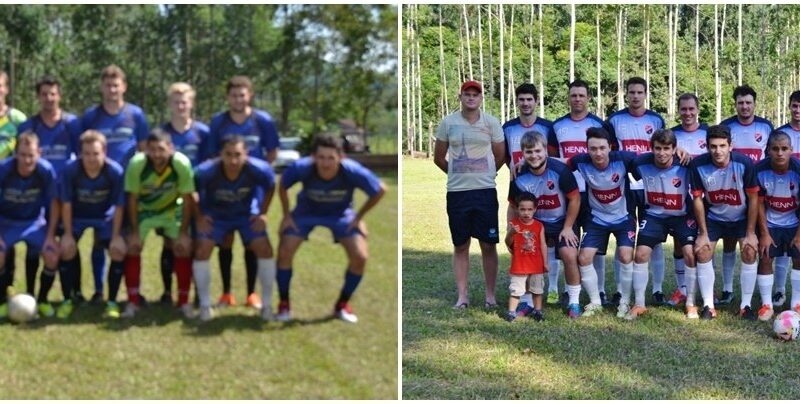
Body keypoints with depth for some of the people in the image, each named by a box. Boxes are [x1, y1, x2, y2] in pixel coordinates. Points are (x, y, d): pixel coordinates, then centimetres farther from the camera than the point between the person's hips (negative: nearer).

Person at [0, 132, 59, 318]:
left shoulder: (46, 170, -21)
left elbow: (53, 204, -8)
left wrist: (50, 236, -10)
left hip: (34, 221, 1)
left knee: (52, 256, -19)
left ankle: (42, 300, 5)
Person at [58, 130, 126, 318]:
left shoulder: (115, 171, -28)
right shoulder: (70, 170, -28)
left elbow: (118, 206, -18)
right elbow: (66, 204, -17)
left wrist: (116, 236, -17)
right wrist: (68, 234, -15)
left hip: (105, 217, 0)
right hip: (77, 216, 0)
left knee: (118, 252, -14)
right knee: (67, 250, -15)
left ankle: (112, 302, 1)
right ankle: (67, 301, 3)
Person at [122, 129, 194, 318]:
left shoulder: (182, 164, -31)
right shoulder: (136, 164, -31)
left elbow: (187, 199, -19)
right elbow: (132, 199, -18)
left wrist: (183, 233, -17)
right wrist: (134, 232, -15)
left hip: (173, 209, 0)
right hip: (143, 209, 0)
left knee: (183, 249, -8)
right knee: (132, 248, -9)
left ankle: (184, 301, 6)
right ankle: (132, 302, 3)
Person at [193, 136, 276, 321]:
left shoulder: (259, 169, -30)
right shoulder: (205, 172, -34)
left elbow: (270, 187, -6)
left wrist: (263, 213, -8)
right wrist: (199, 217, -12)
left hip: (247, 214, 1)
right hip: (215, 214, -1)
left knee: (265, 249, -12)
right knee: (201, 251, -15)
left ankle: (267, 305, 4)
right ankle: (205, 305, 2)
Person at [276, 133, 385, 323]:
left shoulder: (353, 171, -35)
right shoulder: (301, 168, -34)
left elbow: (380, 190, -16)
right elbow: (282, 186, -10)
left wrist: (358, 217, -11)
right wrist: (287, 215, -6)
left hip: (341, 214, 0)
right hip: (306, 212, 0)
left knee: (360, 257, -12)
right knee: (284, 253, -13)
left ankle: (343, 305, 10)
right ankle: (284, 304, 9)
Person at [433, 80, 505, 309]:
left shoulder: (491, 123, 2)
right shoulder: (448, 123, 4)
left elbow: (500, 156, 11)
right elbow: (439, 158, 13)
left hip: (485, 190, -1)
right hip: (457, 192, 1)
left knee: (489, 245, 1)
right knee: (460, 246, 6)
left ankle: (490, 296, 10)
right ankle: (462, 296, 12)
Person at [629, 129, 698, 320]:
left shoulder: (685, 166, -24)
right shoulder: (641, 163, -20)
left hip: (682, 215, -1)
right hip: (653, 215, 1)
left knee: (691, 254, -12)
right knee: (640, 254, -7)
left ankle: (691, 303, 6)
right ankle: (639, 304, 7)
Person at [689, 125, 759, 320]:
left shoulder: (745, 163, -28)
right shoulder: (698, 165, -26)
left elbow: (753, 198, -17)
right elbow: (697, 199, -14)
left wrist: (750, 233, -15)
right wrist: (703, 233, -11)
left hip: (742, 217, -1)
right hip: (713, 217, 1)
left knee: (749, 253, -12)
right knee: (702, 253, -8)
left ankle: (746, 305, 1)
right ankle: (708, 306, 2)